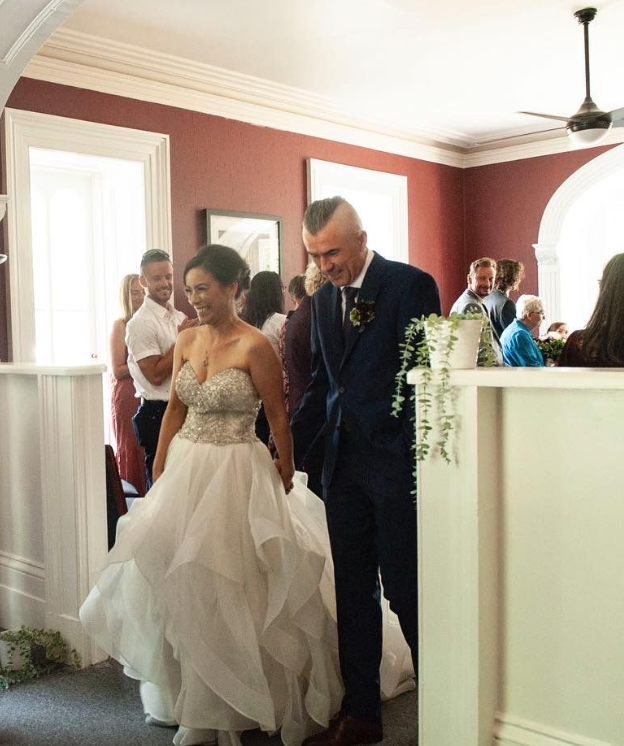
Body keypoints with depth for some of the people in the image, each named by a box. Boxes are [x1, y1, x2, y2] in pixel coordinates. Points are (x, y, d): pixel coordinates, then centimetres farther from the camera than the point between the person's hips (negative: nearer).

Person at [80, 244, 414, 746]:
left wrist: (286, 480, -4)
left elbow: (279, 419, -9)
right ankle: (195, 703, 34)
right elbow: (175, 410, 11)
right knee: (178, 586, 13)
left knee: (230, 589, 2)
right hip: (184, 469, 7)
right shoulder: (187, 341, 5)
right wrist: (158, 474, 9)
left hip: (235, 473, -7)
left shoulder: (254, 346, -14)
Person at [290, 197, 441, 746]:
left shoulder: (411, 285, -8)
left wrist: (422, 462, -13)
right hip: (344, 464, 7)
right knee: (353, 592, 13)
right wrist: (291, 452, 12)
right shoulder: (323, 300, 12)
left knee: (406, 591, 1)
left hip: (397, 463, -6)